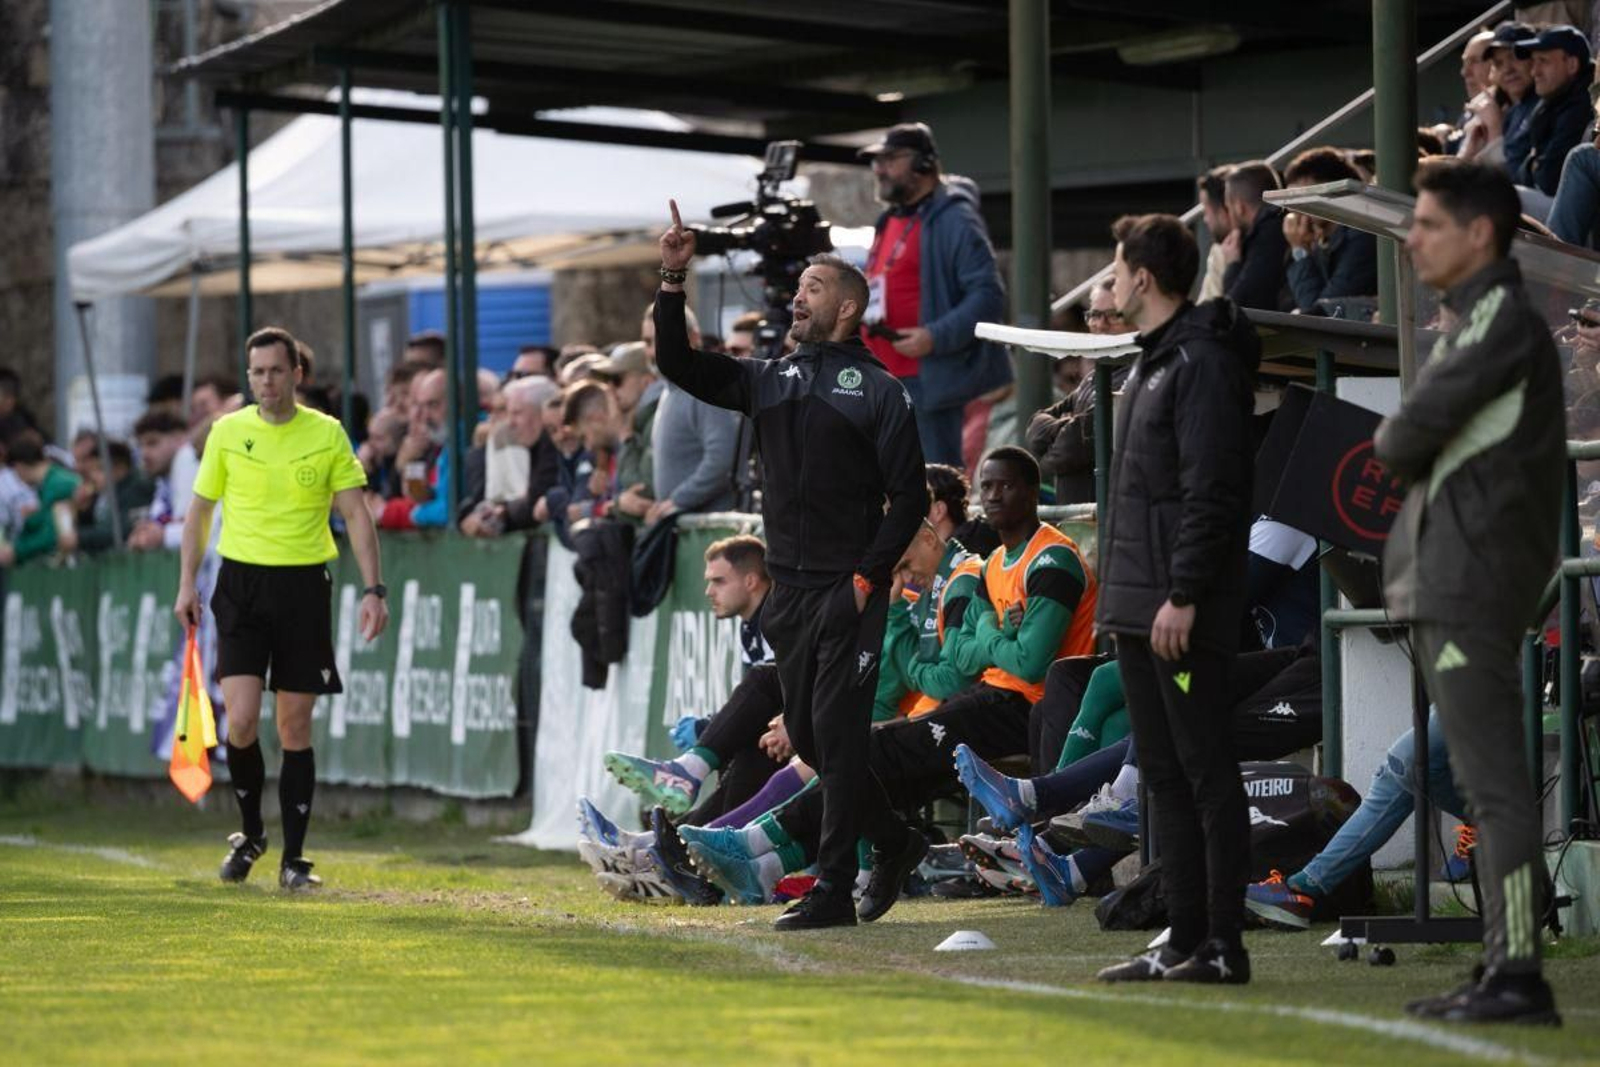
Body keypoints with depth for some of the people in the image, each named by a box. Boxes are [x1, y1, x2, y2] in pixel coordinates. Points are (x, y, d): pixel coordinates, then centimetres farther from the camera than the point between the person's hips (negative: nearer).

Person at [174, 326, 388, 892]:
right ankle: (250, 834, 13)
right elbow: (199, 510, 11)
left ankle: (294, 859, 9)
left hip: (303, 586, 0)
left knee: (295, 726, 2)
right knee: (241, 719, -11)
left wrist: (373, 588, -9)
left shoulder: (327, 434, 1)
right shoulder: (227, 432, 3)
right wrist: (187, 584, 5)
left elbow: (357, 514, 1)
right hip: (241, 584, 0)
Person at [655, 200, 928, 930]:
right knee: (806, 736, 9)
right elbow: (678, 365, 10)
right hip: (789, 590, 6)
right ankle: (894, 842, 26)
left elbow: (909, 498, -6)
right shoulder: (771, 381, 14)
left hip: (848, 592, -6)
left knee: (837, 738, -8)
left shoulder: (879, 391, -2)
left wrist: (869, 576, -14)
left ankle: (833, 891, -6)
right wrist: (673, 283, -2)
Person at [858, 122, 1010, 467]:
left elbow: (989, 295, -17)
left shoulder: (953, 219, -10)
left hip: (928, 383, -10)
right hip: (883, 383, 10)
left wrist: (935, 337, -25)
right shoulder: (889, 221, 19)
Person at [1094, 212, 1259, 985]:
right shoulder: (1152, 362, 19)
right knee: (1164, 775, 11)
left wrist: (1183, 596, -22)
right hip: (1138, 608, 11)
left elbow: (1211, 493, -19)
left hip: (1182, 613, -11)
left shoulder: (1202, 363, -13)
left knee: (1206, 771, -7)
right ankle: (1186, 940, 16)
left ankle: (1222, 944, -6)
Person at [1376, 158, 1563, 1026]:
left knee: (1493, 781, -12)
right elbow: (1418, 446, 21)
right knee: (1482, 782, 10)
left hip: (1473, 584, -10)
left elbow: (1412, 433, -14)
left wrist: (1393, 444, 6)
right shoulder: (1469, 325, 20)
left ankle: (1518, 974, -14)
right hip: (1441, 583, 10)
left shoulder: (1506, 318, -11)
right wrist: (1409, 449, 1)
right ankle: (1501, 968, 13)